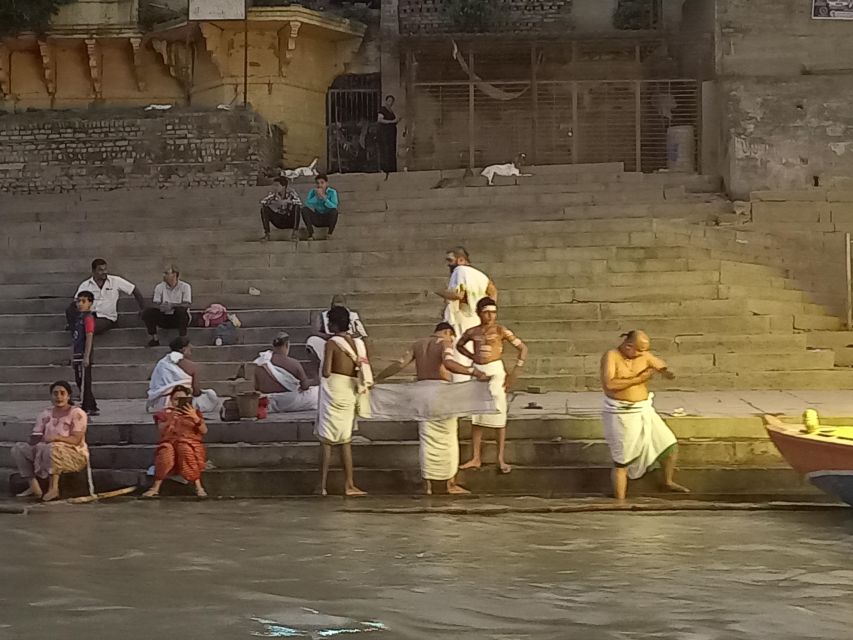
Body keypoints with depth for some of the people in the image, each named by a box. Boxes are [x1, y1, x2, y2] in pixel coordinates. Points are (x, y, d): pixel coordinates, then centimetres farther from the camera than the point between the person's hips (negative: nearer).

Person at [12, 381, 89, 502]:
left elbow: (76, 440, -15)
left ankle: (53, 487, -35)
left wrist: (56, 437, -30)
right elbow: (35, 437, 8)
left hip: (74, 454, -7)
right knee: (18, 449, -8)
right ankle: (34, 487, -16)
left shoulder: (77, 413, -6)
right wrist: (37, 440, -17)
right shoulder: (46, 414, 12)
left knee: (53, 448, -39)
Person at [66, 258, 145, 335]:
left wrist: (142, 309, -2)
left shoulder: (116, 281, 2)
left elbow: (134, 290, 5)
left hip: (107, 318, -1)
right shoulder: (85, 285, 5)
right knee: (70, 310, -29)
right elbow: (76, 302, 3)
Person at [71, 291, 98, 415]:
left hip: (84, 356, -9)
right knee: (79, 382, 12)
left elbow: (89, 337, -16)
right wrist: (72, 358, 20)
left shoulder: (88, 318, -10)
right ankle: (93, 408, 18)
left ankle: (86, 408, -5)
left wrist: (86, 357, -21)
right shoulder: (78, 318, 17)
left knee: (84, 382, -8)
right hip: (77, 356, 9)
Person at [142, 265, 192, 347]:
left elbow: (187, 304, -17)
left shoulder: (185, 286, -5)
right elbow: (154, 304, -6)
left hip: (179, 319, -3)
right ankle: (153, 338, -11)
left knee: (181, 310, -36)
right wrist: (161, 306, -30)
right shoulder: (159, 287, 3)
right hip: (164, 318, 3)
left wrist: (172, 305, -33)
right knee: (147, 313, -20)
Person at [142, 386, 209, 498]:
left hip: (190, 441, 0)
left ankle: (198, 487, -33)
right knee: (165, 452, -35)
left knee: (186, 450, -37)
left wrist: (195, 417, -17)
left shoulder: (194, 412, 13)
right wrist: (170, 420, -21)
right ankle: (155, 488, -31)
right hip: (170, 441, 1)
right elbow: (161, 431, -3)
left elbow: (204, 431, -1)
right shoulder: (166, 413, 13)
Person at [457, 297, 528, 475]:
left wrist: (515, 372, -7)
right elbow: (459, 345, 26)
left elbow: (522, 348, -4)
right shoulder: (472, 332, 6)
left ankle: (501, 459, 8)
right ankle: (476, 458, 15)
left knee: (499, 416, 1)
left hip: (495, 373, -4)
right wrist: (472, 356, 9)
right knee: (475, 417, 7)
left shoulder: (501, 331, -5)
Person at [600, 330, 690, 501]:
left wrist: (667, 372, -17)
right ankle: (619, 502, 6)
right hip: (621, 414, -6)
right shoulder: (611, 357, -14)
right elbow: (609, 384, -26)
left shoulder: (644, 356, 1)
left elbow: (665, 369, 9)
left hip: (645, 410, 6)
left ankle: (668, 482, 34)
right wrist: (638, 379, -23)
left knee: (670, 445, 10)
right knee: (622, 461, -2)